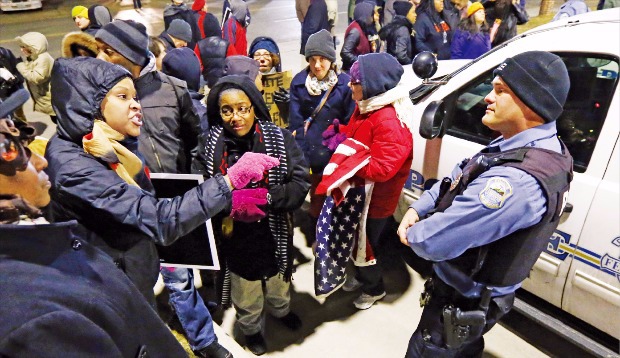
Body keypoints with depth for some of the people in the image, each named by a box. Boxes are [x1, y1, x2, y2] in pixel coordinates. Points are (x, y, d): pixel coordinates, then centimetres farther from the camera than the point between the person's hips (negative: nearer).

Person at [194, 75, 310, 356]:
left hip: (274, 233, 1)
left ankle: (281, 310, 62)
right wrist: (229, 205, -25)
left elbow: (300, 183, -18)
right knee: (245, 294, 22)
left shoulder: (279, 138, -14)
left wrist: (261, 199, -30)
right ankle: (250, 328, 54)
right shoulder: (211, 144, -13)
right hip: (235, 236, -1)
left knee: (277, 283, 28)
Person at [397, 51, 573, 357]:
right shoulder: (533, 147, -3)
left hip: (461, 302, -8)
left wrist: (413, 234, -13)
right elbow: (458, 179, 6)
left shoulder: (517, 181, -38)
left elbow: (434, 241, -37)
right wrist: (416, 210, -8)